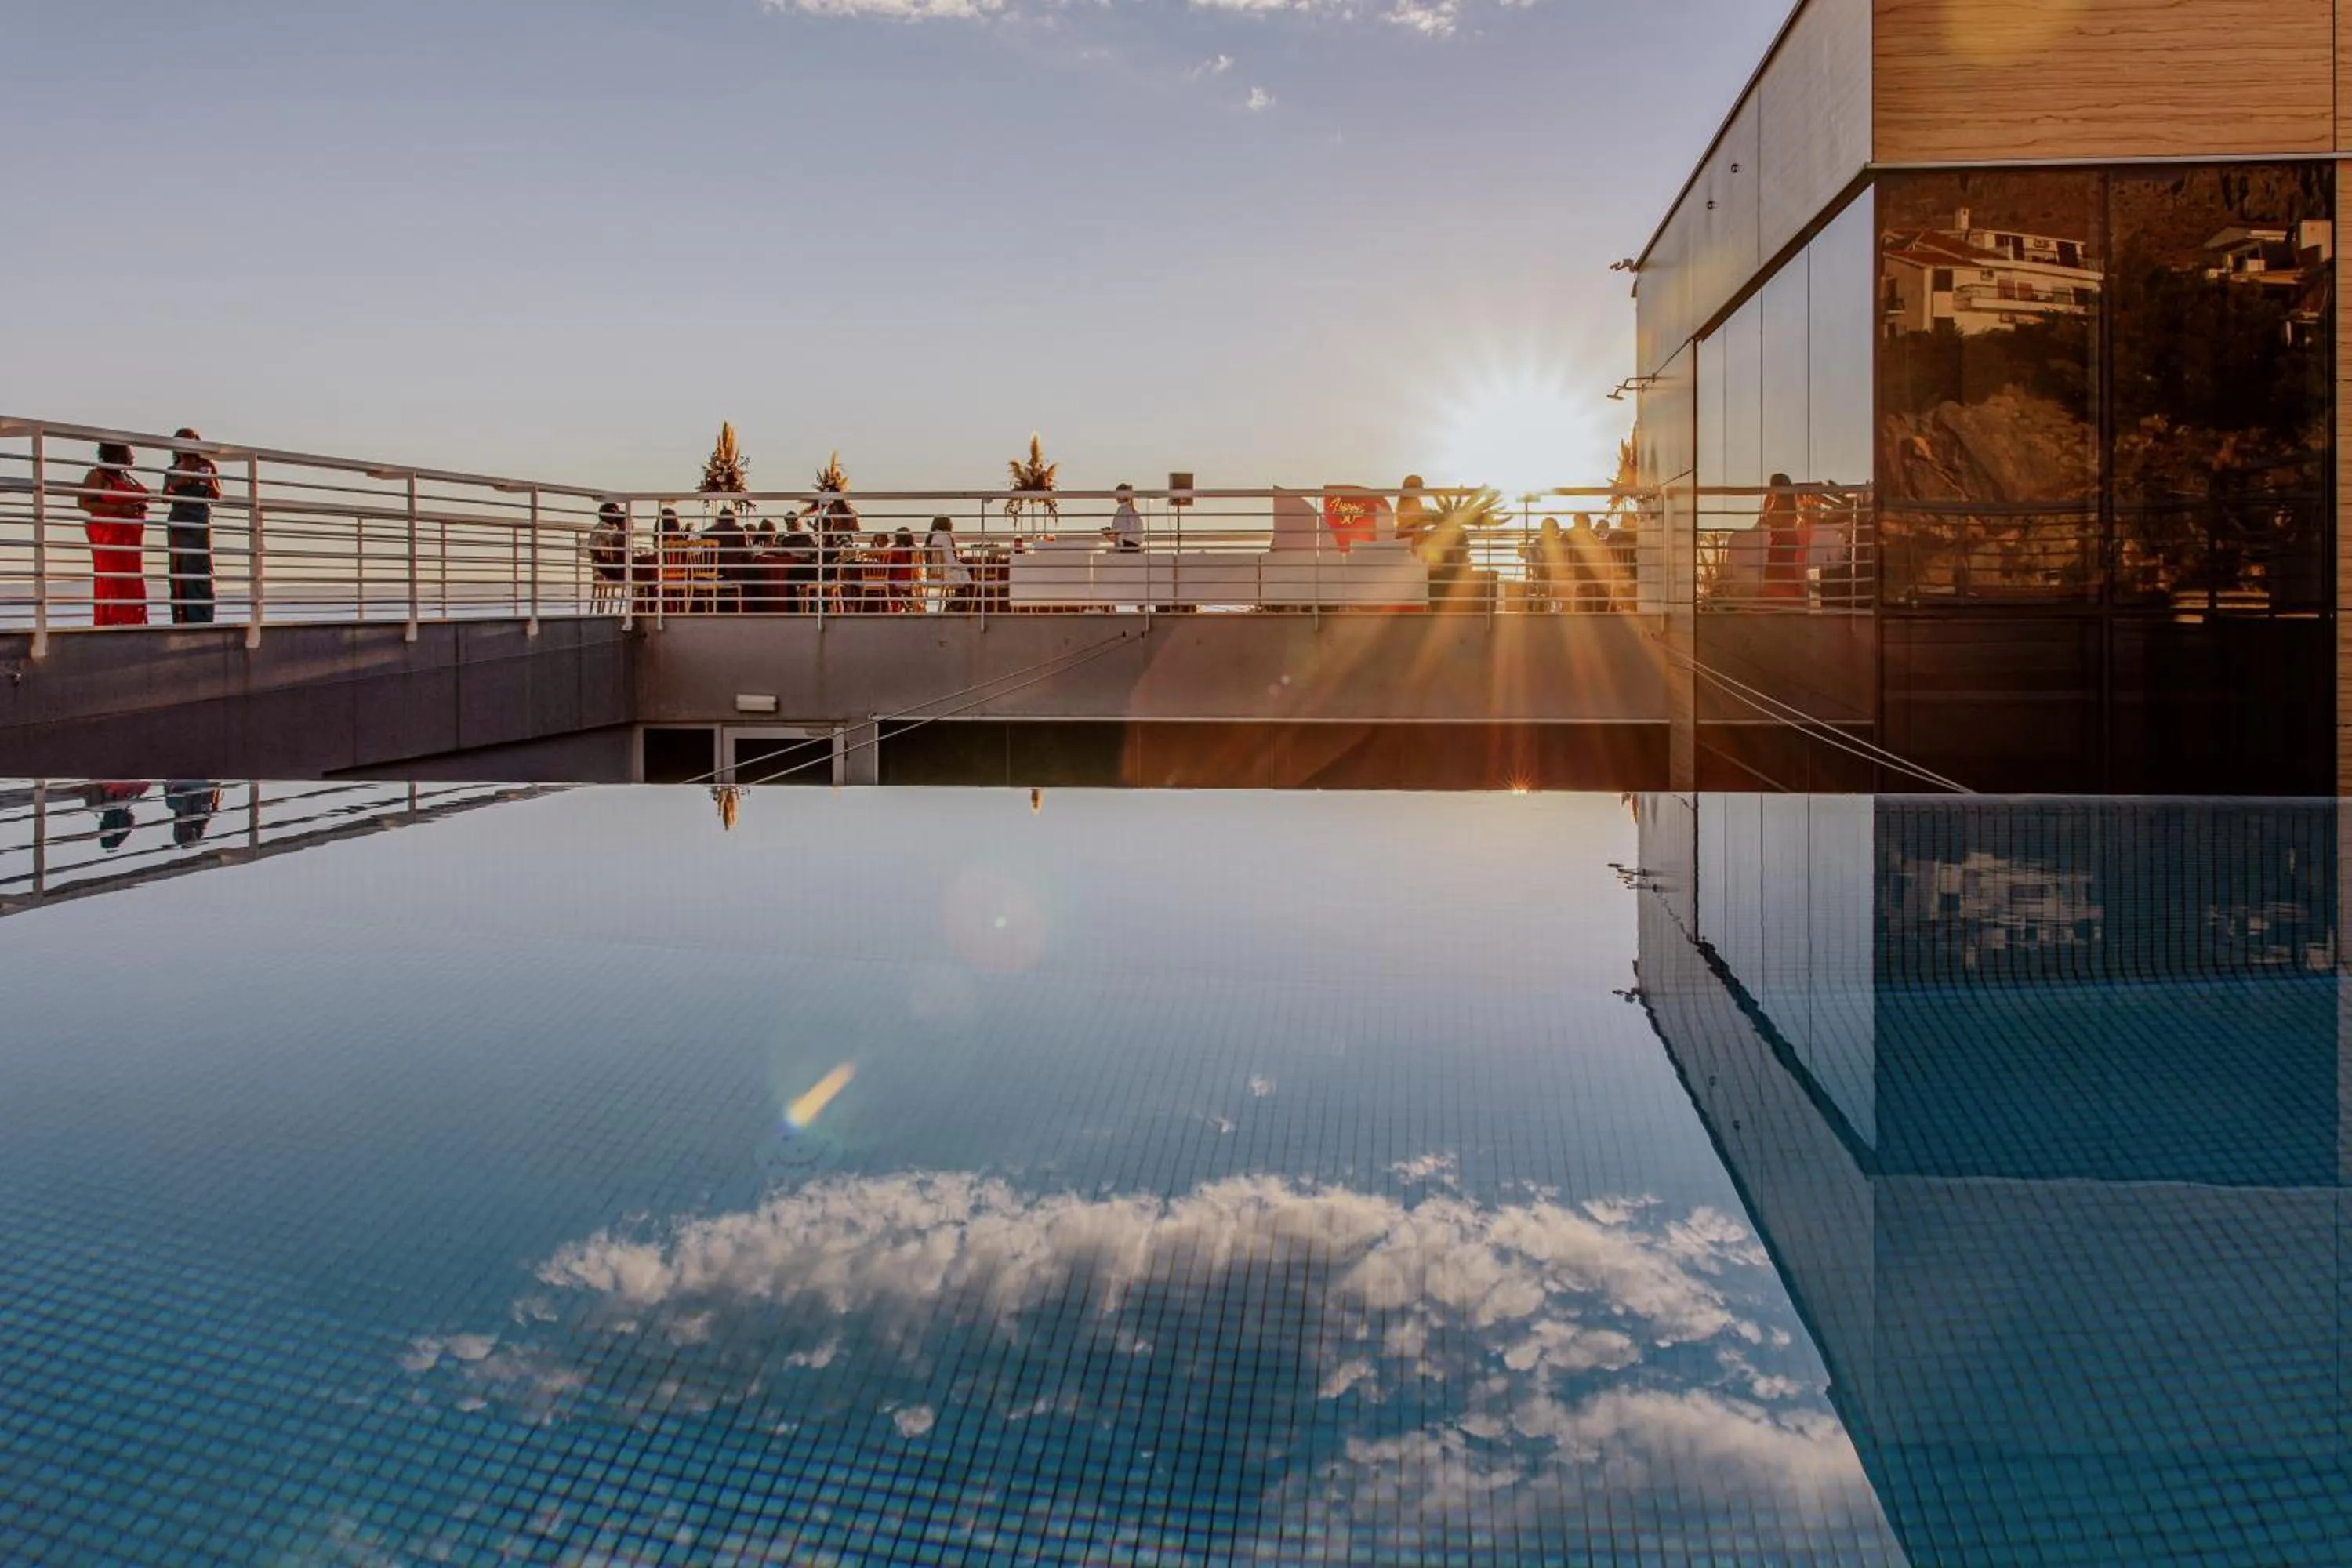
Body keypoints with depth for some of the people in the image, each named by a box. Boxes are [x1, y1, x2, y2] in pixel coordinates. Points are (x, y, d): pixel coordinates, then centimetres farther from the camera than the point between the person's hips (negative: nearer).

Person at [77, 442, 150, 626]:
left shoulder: (127, 478, 18)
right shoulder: (98, 476, -4)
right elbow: (85, 503, -12)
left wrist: (140, 507, 7)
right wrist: (120, 510, -19)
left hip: (130, 538, 8)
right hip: (108, 535, -8)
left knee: (132, 585, 4)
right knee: (110, 583, -10)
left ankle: (130, 624, 5)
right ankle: (107, 624, -11)